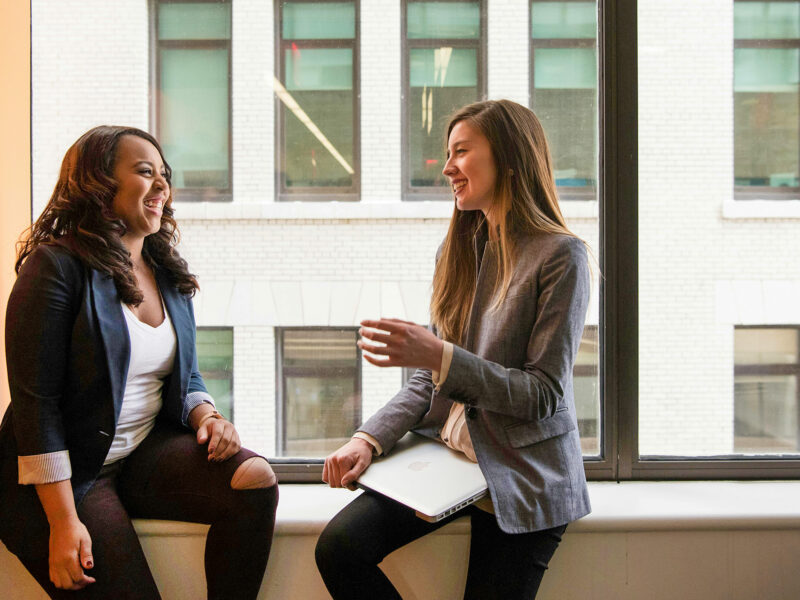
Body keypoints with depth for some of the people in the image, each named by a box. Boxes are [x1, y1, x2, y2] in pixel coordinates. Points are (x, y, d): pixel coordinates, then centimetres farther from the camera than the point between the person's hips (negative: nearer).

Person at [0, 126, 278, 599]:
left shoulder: (169, 274, 10)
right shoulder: (56, 266, -11)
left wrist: (208, 417, -7)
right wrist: (63, 521, -21)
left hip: (149, 451, 6)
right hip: (67, 471, -5)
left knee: (255, 478, -19)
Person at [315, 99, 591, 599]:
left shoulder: (561, 256, -11)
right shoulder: (459, 249, 9)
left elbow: (544, 394, -14)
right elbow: (430, 379, 9)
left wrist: (440, 356, -24)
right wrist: (369, 440, -6)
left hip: (523, 478, -5)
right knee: (339, 548, -14)